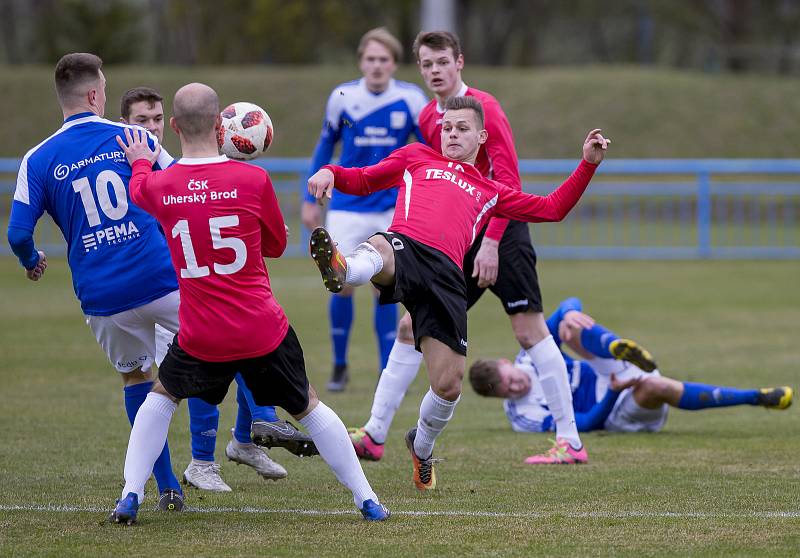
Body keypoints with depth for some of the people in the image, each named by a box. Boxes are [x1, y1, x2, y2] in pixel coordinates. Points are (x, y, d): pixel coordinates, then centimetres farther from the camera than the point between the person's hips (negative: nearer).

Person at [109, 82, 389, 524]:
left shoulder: (160, 186, -6)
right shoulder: (253, 180, -12)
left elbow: (138, 191, 22)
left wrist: (141, 163, 44)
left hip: (201, 338, 1)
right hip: (264, 333, -1)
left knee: (161, 397, 26)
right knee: (308, 408, 18)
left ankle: (130, 496, 15)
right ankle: (367, 501, 21)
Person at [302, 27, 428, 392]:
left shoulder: (411, 99, -8)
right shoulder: (343, 97, -5)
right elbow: (325, 146, 9)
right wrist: (311, 200, 10)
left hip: (392, 210, 0)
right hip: (347, 208, 0)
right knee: (343, 285, -6)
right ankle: (339, 366, 12)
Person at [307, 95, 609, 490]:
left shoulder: (490, 192, 35)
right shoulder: (416, 157, 32)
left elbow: (552, 209, 33)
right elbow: (363, 181, 33)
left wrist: (588, 164, 26)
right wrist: (331, 173, 11)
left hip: (445, 275, 2)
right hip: (405, 246, -2)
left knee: (449, 385, -6)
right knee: (376, 251, -44)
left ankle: (421, 447, 24)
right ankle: (341, 270, -81)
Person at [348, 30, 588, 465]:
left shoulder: (482, 108, -12)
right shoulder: (427, 119, 10)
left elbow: (509, 180, -16)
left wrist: (491, 241, -21)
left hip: (499, 234, -7)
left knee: (529, 331, -10)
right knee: (411, 327, 4)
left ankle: (571, 440, -6)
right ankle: (374, 434, 7)